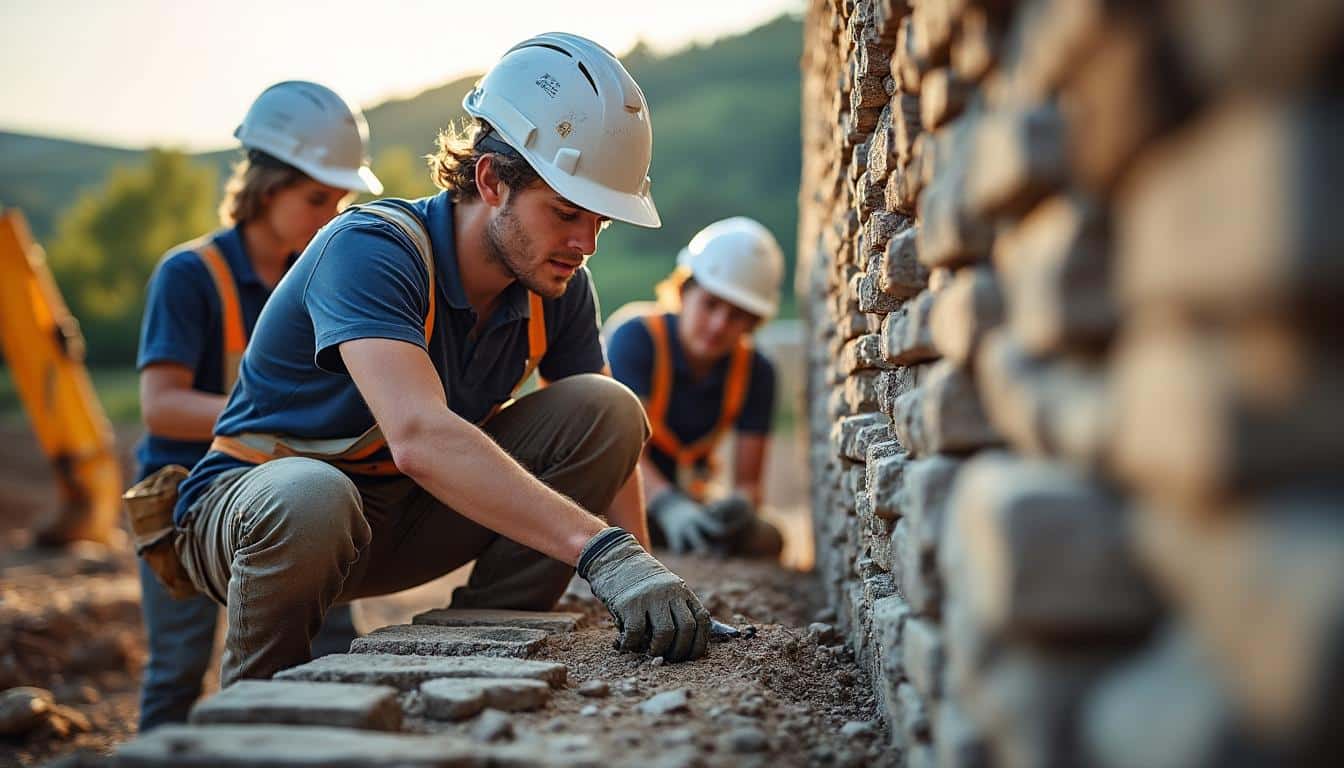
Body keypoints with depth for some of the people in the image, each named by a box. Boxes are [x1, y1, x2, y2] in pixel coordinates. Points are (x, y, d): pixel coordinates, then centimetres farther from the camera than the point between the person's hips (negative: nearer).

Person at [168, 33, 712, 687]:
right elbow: (420, 437, -45)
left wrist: (641, 583, -18)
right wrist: (599, 548, -52)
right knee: (310, 499, -43)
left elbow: (610, 440, -4)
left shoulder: (558, 286, -8)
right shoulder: (370, 250, -29)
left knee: (609, 407, -14)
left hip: (406, 518, 5)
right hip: (250, 499, -5)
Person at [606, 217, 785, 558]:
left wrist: (739, 503, -38)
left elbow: (748, 481, -11)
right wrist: (669, 507, -51)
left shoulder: (756, 373, -8)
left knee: (764, 539, -23)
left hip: (684, 494, 4)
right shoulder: (637, 337, -19)